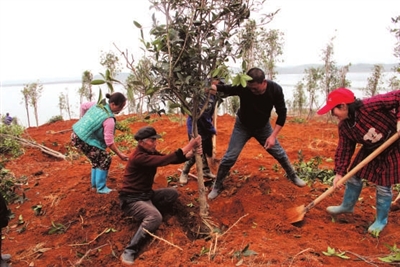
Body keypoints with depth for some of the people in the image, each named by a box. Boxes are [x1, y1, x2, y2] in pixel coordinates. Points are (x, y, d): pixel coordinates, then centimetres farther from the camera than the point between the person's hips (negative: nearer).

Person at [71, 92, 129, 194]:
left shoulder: (98, 105, -1)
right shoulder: (109, 120, -23)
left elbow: (83, 106, 16)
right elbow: (109, 142, -20)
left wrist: (83, 120, 26)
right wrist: (119, 154, -10)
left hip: (76, 135, 9)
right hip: (84, 141, -9)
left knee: (97, 158, 20)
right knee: (105, 159, 0)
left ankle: (95, 183, 33)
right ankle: (101, 188, 9)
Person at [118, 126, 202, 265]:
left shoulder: (151, 152, 4)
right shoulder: (138, 157, -25)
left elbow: (171, 159, -1)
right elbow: (164, 161, -34)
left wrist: (191, 153, -19)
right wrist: (187, 147, -34)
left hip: (146, 194, 9)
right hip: (131, 199, -9)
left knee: (172, 193, -3)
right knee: (155, 217, -31)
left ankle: (148, 219, 1)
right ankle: (129, 252, -24)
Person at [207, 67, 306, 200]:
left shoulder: (275, 90, -27)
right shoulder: (242, 86, -32)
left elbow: (282, 113, -18)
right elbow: (223, 89, -26)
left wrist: (273, 136, -25)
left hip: (263, 126, 2)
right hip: (242, 126, -2)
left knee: (280, 153, 10)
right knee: (229, 157, -7)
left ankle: (293, 176, 38)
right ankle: (217, 187, 11)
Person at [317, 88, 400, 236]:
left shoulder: (370, 105, -34)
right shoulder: (344, 126, -11)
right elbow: (344, 149, -8)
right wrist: (339, 172, -13)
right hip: (370, 149, 7)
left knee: (383, 186, 0)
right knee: (354, 177, 10)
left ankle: (381, 220, 22)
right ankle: (347, 206, 35)